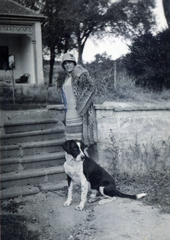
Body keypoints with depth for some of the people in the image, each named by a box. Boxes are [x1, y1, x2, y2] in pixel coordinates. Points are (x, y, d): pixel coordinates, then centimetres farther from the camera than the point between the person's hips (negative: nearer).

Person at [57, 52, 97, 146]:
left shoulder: (81, 74, -4)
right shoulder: (66, 78, 19)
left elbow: (90, 87, -13)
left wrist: (80, 104, -17)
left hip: (80, 110, -7)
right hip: (69, 111, 7)